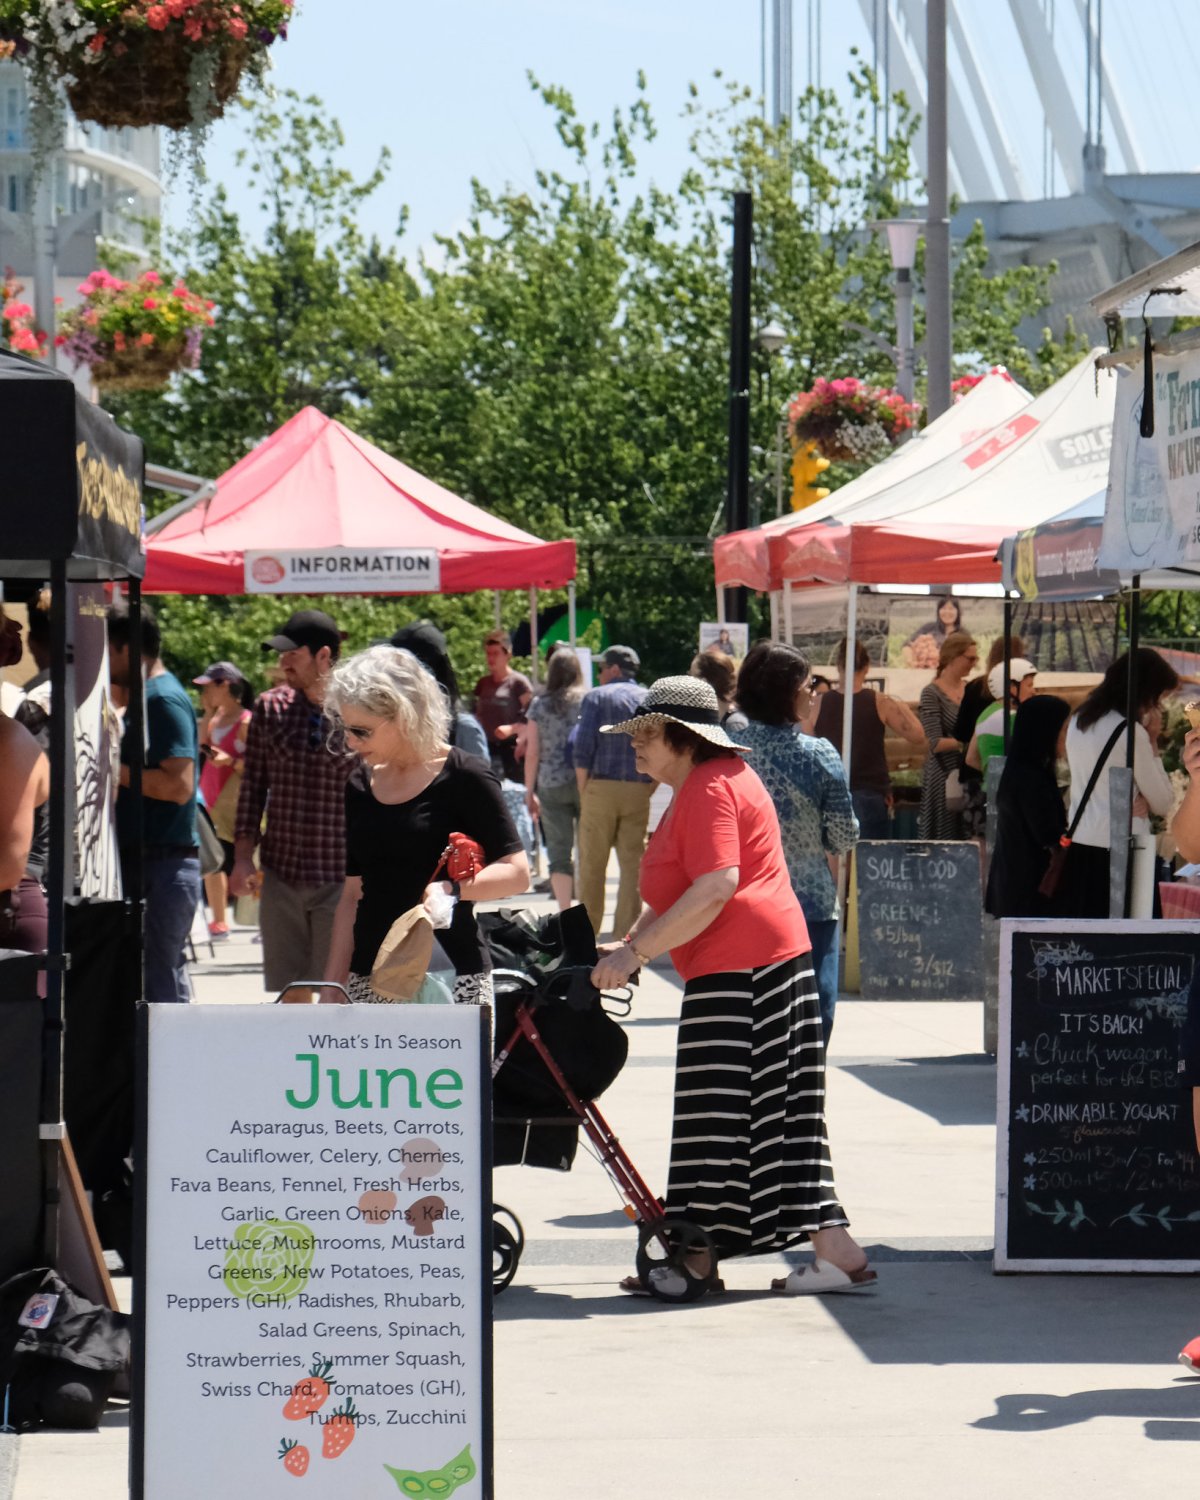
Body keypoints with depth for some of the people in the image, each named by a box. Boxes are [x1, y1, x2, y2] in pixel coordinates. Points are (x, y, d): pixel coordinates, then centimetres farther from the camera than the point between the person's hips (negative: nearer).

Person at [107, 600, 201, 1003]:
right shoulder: (145, 697, 18)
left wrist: (113, 769, -17)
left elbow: (179, 785, -22)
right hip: (146, 864, 10)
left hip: (162, 868, -10)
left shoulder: (163, 700, -13)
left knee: (157, 988, -9)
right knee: (168, 982, 12)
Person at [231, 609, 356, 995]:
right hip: (281, 875, 4)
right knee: (281, 990, 8)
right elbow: (253, 786, 11)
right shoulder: (270, 708, 6)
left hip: (342, 878, -4)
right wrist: (243, 857, 4)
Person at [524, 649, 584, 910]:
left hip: (551, 785, 1)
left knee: (559, 852, 2)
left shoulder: (539, 705, 2)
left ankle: (565, 913, -5)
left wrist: (529, 791, 10)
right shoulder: (587, 701, 0)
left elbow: (532, 753, 3)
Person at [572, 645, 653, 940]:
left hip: (601, 786, -2)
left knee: (592, 864, 6)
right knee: (633, 865, 5)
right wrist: (648, 791, 8)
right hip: (639, 791, 2)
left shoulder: (596, 697, 0)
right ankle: (625, 934, 3)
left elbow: (583, 749, -7)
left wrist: (583, 792, 0)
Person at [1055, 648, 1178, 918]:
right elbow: (1163, 804, -5)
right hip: (1120, 854, -8)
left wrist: (1140, 799, -1)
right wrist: (1153, 743, 1)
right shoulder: (1131, 732, -14)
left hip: (1077, 849, 8)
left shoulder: (1078, 721, 10)